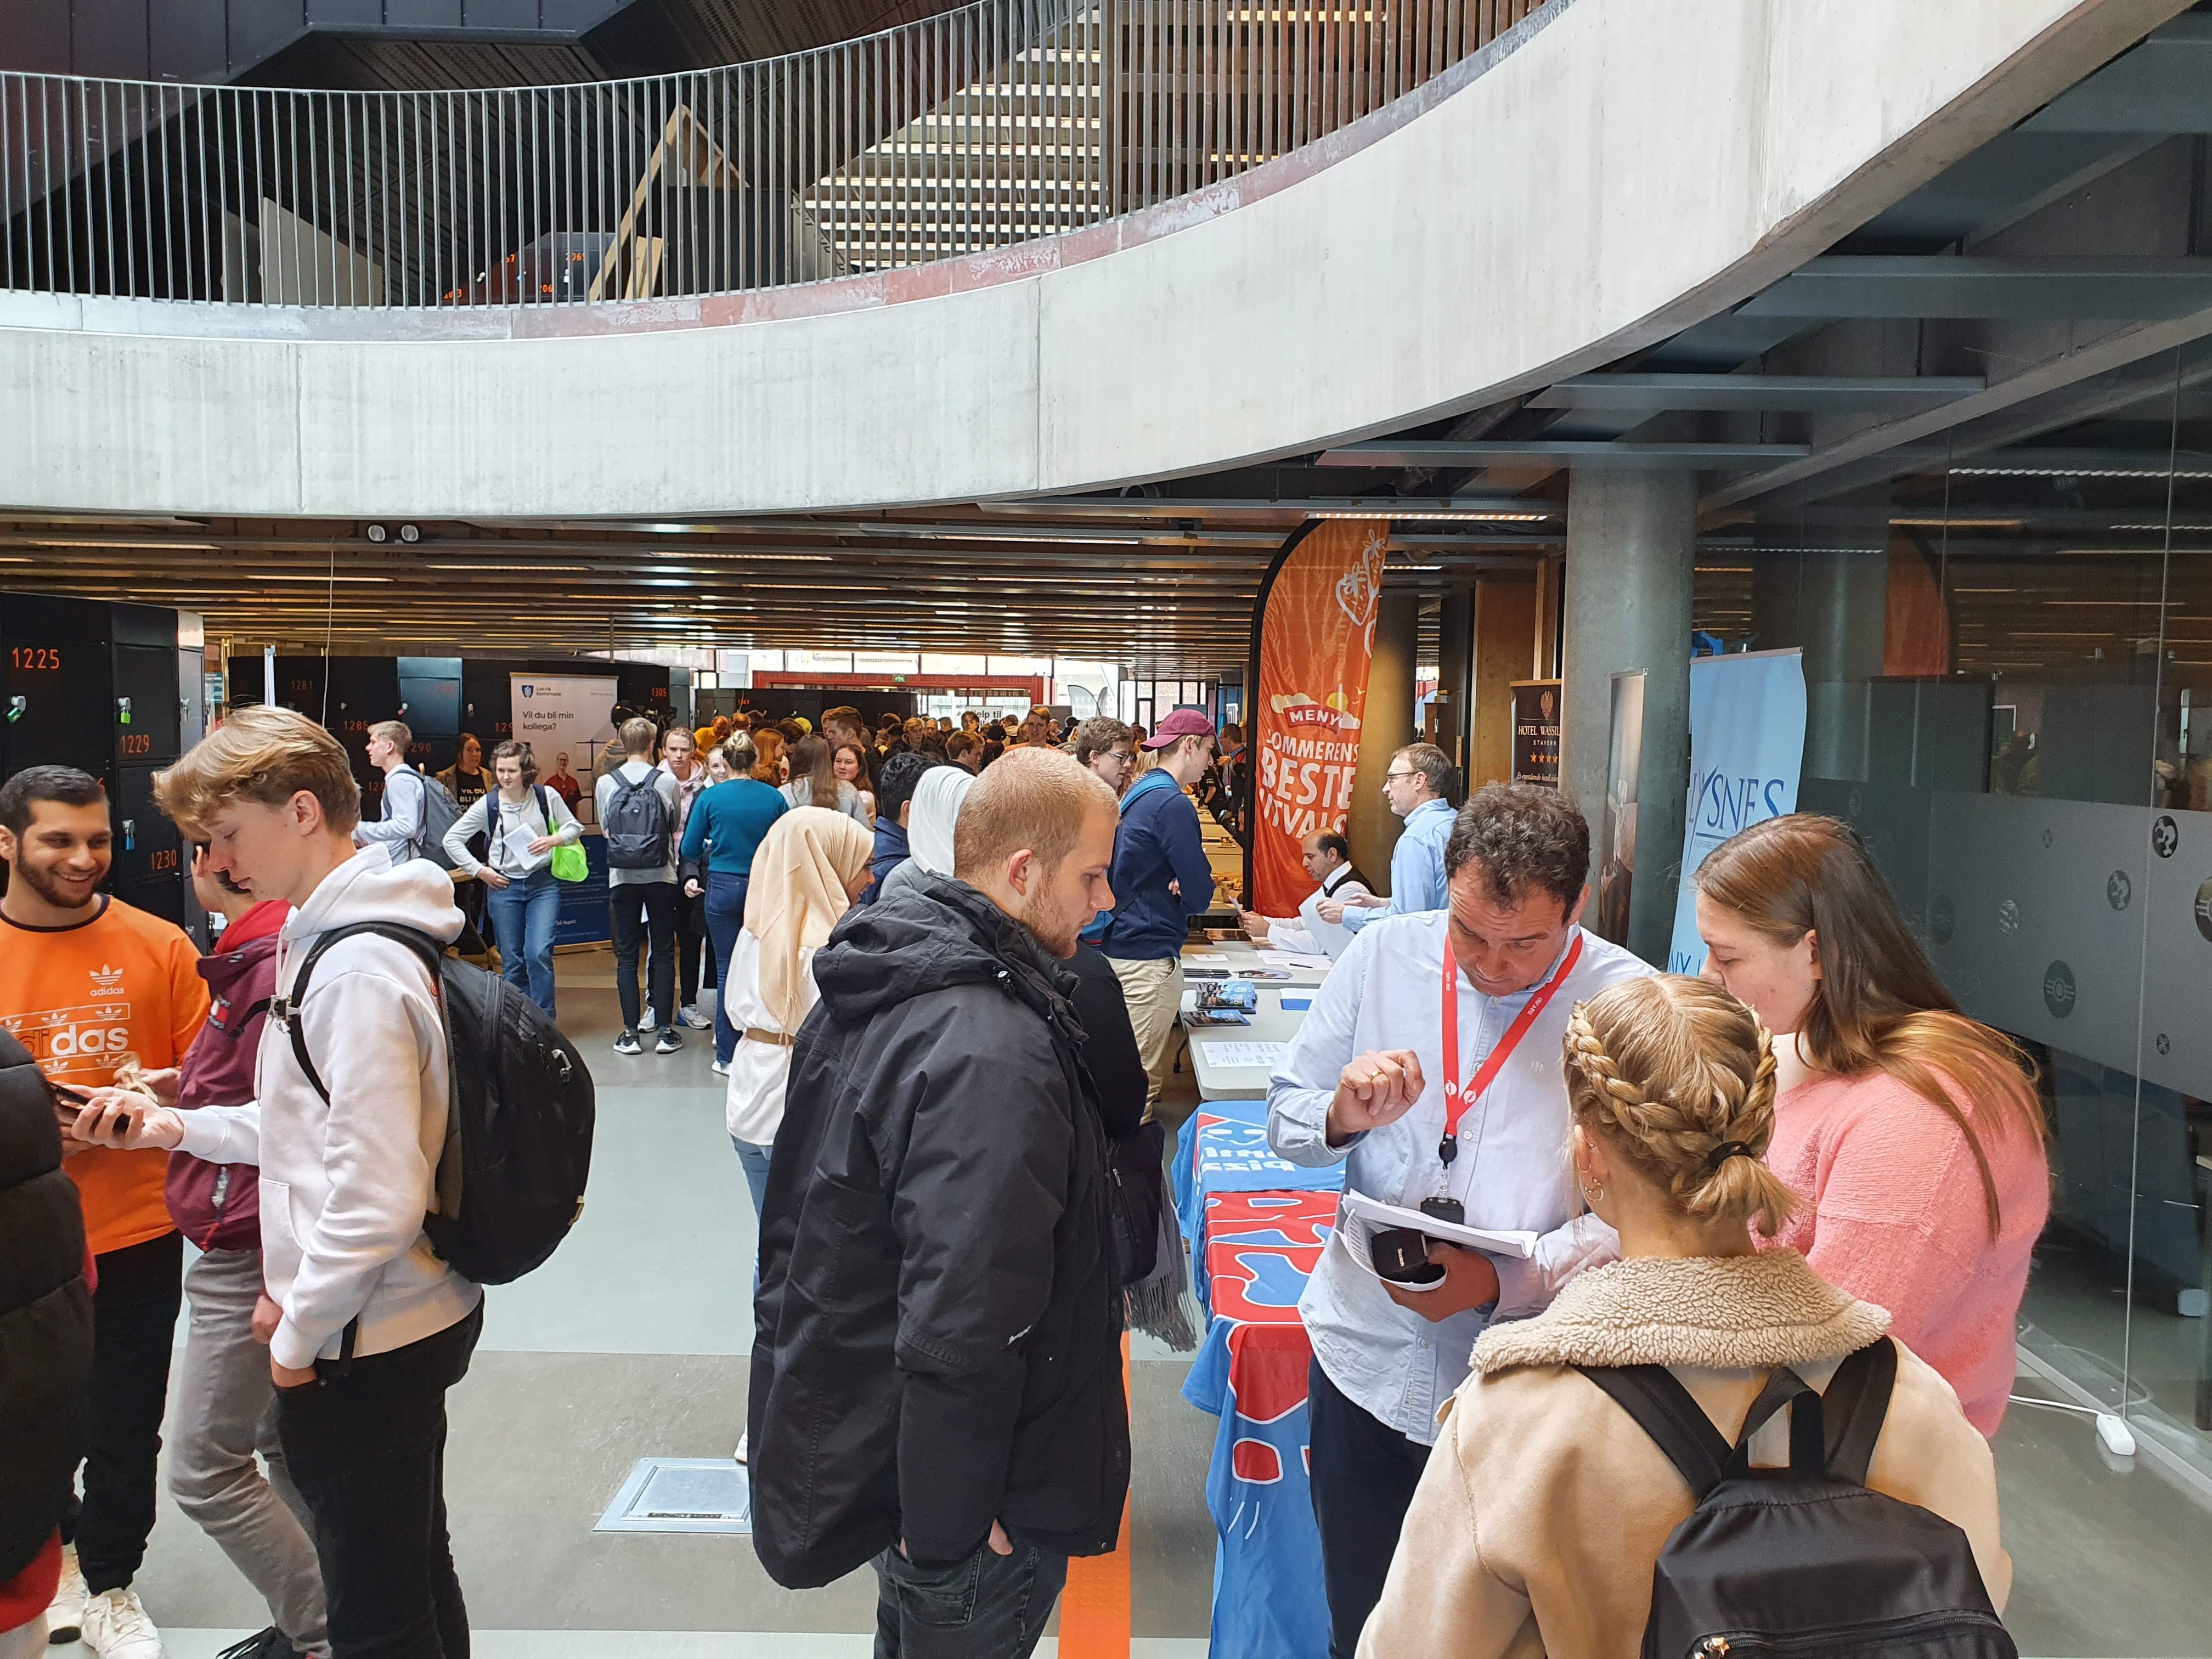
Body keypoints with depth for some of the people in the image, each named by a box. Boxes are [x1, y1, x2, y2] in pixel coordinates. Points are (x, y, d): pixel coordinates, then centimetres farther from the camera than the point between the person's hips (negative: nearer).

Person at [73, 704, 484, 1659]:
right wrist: (179, 1128, 10)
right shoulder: (329, 938, 8)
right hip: (410, 1320, 10)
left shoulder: (355, 972, -24)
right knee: (413, 1574, 25)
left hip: (363, 1345, -10)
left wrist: (300, 1335, -14)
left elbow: (377, 1200, -27)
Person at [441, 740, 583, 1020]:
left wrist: (555, 840, -11)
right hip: (504, 887, 1)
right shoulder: (488, 805, -3)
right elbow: (451, 839, 3)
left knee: (539, 954, -14)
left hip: (543, 884, -1)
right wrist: (479, 870, -2)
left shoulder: (547, 797, -2)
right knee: (512, 962, 5)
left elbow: (575, 828, 9)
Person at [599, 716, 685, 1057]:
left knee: (626, 956, 6)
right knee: (663, 954, 6)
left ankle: (631, 1033, 6)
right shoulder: (667, 781, -6)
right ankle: (665, 1031, 6)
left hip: (622, 878, 1)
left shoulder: (605, 783, -2)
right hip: (661, 876, -1)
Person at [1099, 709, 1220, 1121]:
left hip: (1123, 944, 10)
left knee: (1150, 1069, 19)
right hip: (1149, 957, -10)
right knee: (1143, 1081, -4)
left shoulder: (1139, 794, 14)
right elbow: (1200, 895, -16)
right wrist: (1184, 892, 5)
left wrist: (1180, 881, -5)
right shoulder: (1173, 804, -17)